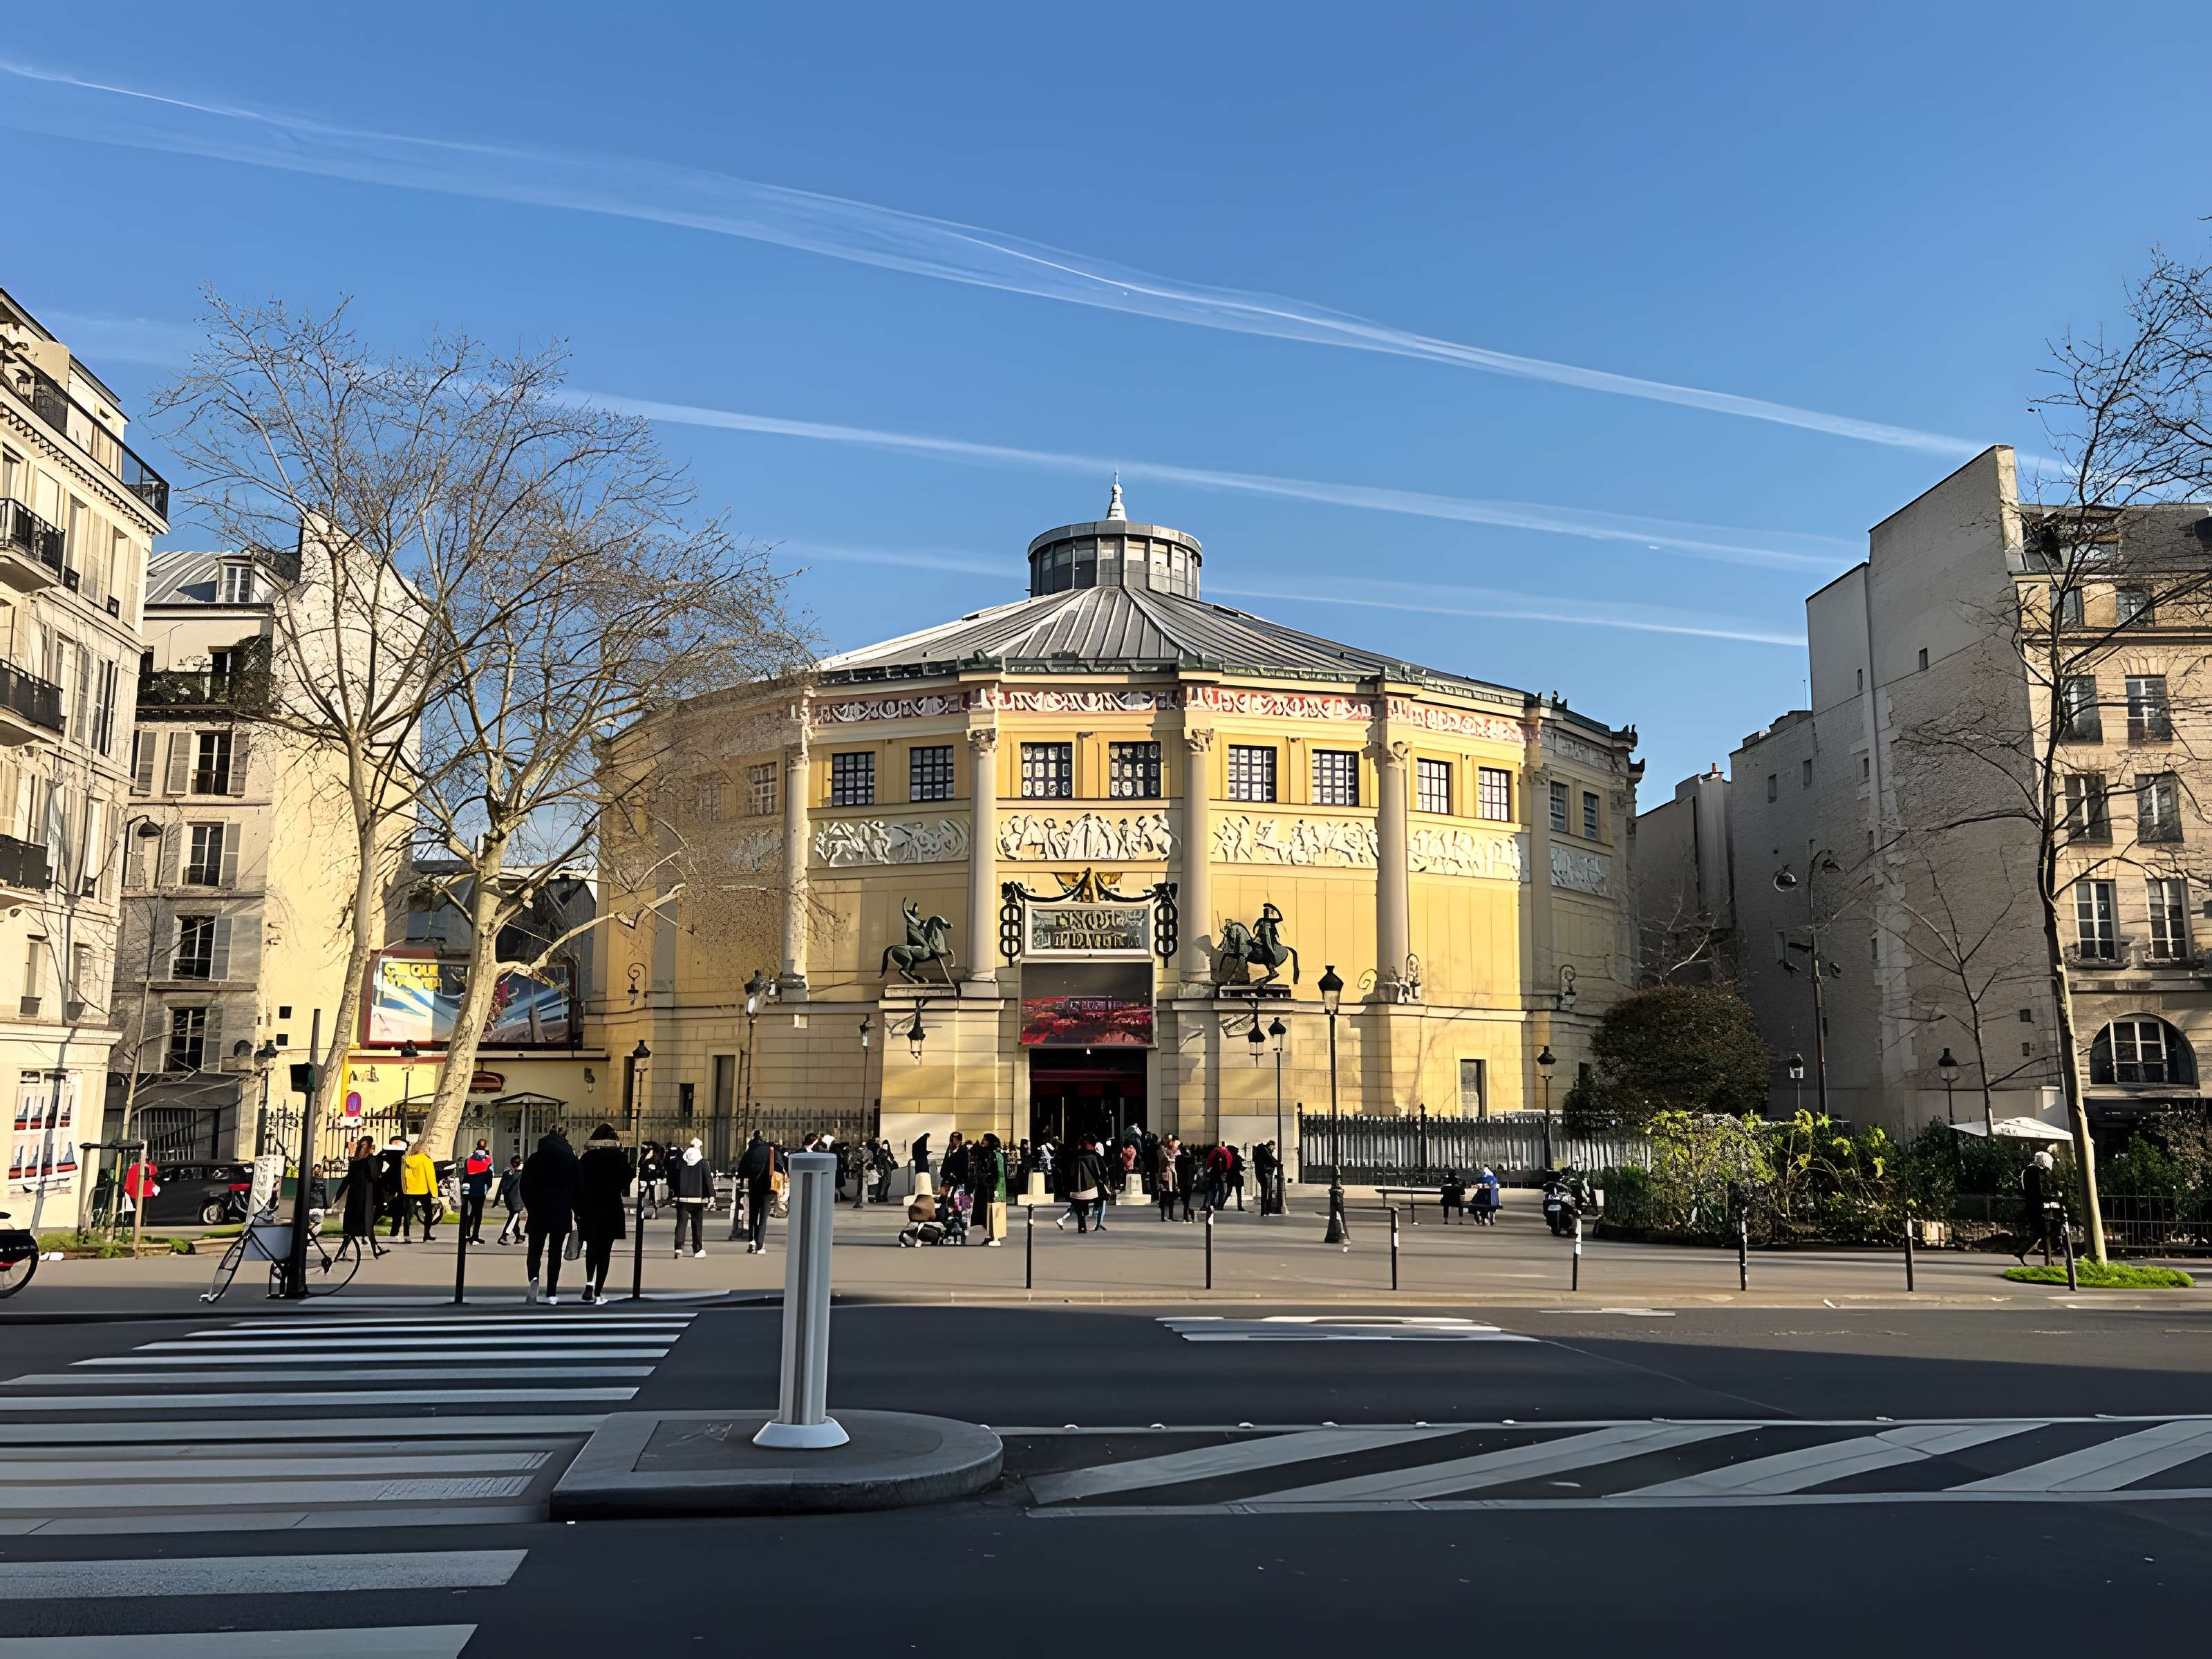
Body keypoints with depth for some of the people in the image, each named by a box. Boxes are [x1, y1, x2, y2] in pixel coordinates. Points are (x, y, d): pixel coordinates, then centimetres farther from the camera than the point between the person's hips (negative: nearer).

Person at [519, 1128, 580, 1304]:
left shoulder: (535, 1159, 2)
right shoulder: (571, 1159, 3)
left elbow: (524, 1186, 1)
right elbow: (577, 1187, 1)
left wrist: (530, 1206, 12)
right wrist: (576, 1210, 10)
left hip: (538, 1212, -1)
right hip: (562, 1212, 1)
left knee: (535, 1250, 5)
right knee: (555, 1253, 6)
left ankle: (534, 1278, -24)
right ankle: (551, 1294, 3)